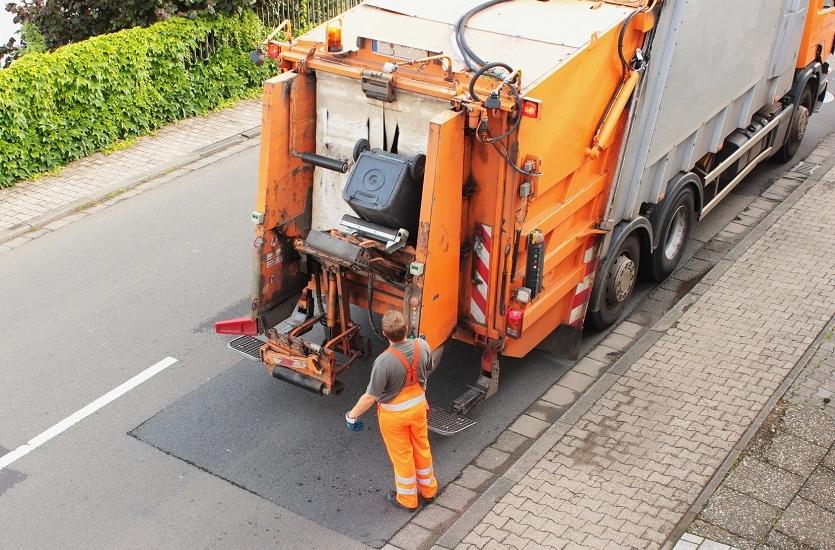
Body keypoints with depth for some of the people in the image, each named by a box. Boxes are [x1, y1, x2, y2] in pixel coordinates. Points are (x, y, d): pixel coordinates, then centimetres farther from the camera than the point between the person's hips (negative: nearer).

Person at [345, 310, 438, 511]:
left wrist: (352, 414, -9)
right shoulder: (422, 346, -20)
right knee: (422, 447, 25)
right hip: (418, 404, 5)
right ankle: (428, 490, 46)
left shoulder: (384, 361, -35)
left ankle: (407, 499, 38)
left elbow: (370, 397, -25)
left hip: (394, 413, -4)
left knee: (401, 455, 17)